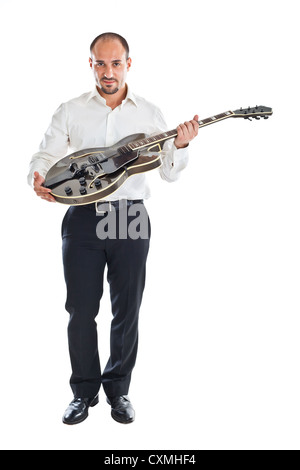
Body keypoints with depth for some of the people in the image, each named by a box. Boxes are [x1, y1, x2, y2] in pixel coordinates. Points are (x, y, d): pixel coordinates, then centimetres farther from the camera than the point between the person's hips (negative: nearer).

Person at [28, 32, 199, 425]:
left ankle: (118, 390, 25)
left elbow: (169, 173, 5)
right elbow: (46, 155, 9)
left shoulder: (149, 113, 7)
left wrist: (180, 146, -15)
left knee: (127, 310, 7)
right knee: (81, 311, 4)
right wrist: (38, 178, -13)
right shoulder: (70, 111, 7)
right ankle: (84, 392, 23)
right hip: (83, 218, 0)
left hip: (130, 219, 0)